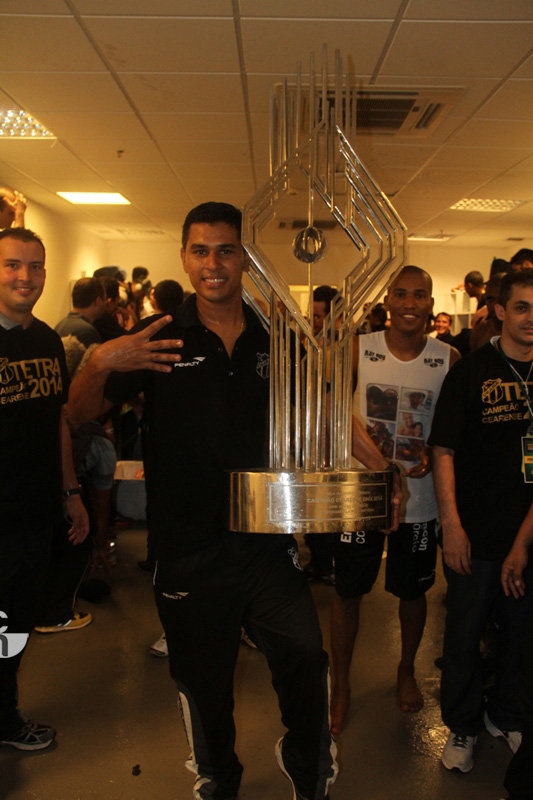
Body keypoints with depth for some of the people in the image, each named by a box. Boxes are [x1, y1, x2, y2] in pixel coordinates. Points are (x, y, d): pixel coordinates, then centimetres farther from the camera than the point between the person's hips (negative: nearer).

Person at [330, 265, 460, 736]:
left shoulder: (449, 360, -5)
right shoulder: (359, 350, -6)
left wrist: (431, 454, -15)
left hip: (418, 498, 1)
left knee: (412, 591, 17)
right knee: (348, 591, 9)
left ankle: (407, 670, 44)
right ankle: (341, 683, 30)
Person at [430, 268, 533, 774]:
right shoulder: (471, 372, -7)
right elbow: (444, 451, -9)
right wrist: (451, 525, -14)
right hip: (478, 534, -3)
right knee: (465, 634, 9)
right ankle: (462, 726, 31)